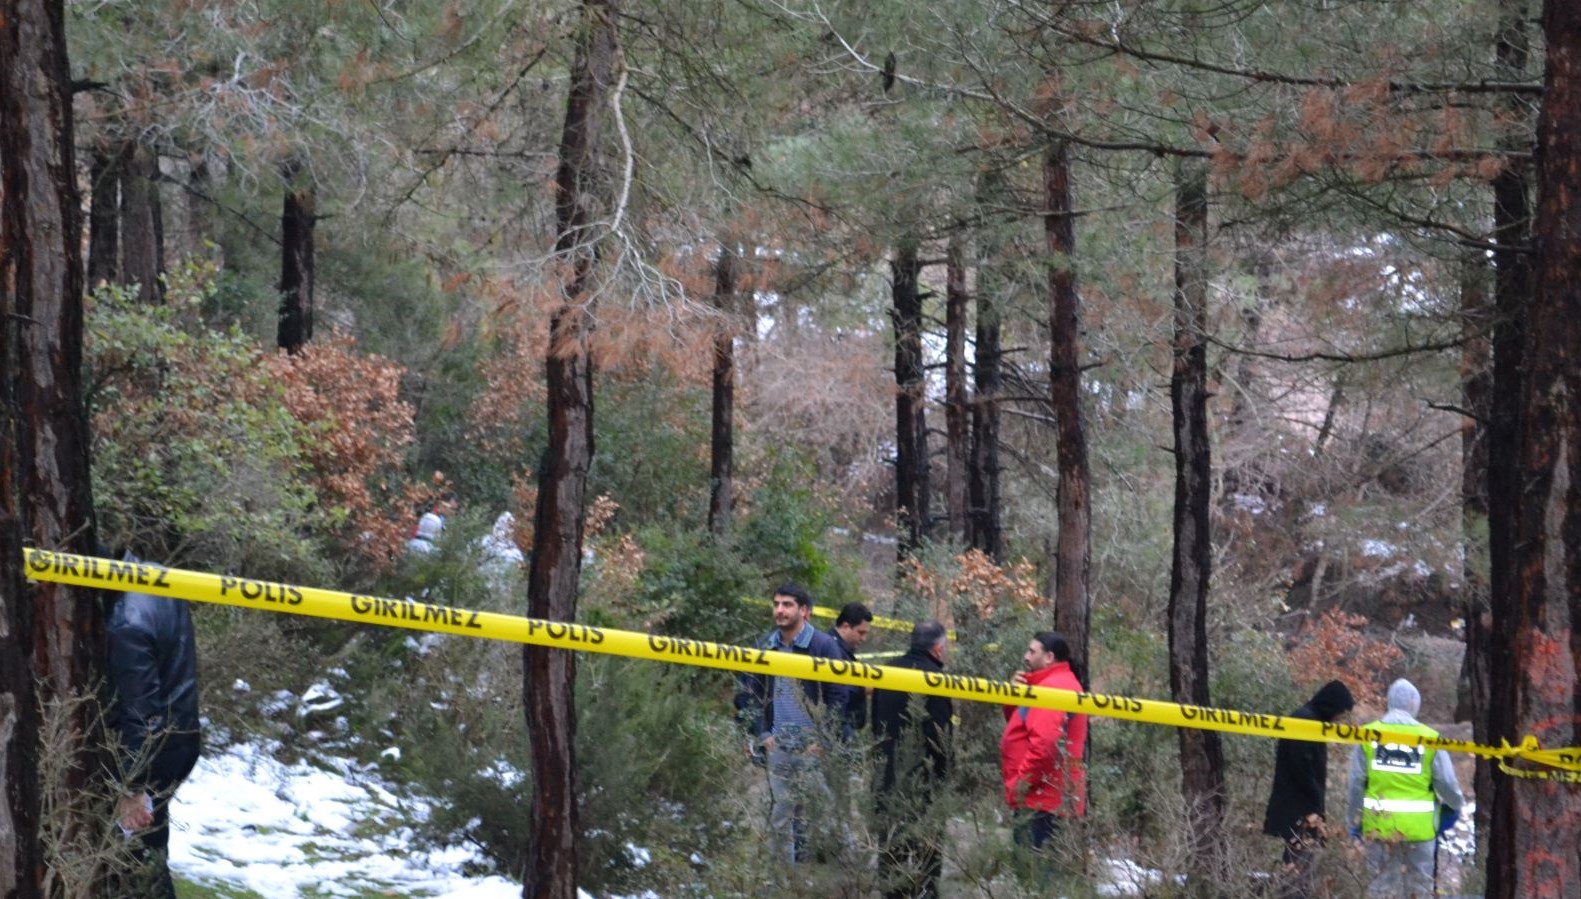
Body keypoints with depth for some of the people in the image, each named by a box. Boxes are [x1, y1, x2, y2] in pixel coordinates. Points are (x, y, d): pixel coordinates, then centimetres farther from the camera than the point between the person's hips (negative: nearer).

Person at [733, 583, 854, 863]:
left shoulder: (823, 646, -4)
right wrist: (761, 732, 6)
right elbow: (748, 692, 15)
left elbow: (839, 696, -3)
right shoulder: (765, 646, 9)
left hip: (811, 747, -4)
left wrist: (822, 739, -7)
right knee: (780, 813, 4)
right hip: (777, 745, 4)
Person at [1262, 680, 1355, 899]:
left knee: (1300, 870, 10)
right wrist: (1316, 809, -18)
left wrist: (1318, 809, 13)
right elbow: (1302, 769, -20)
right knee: (1299, 868, -14)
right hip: (1299, 811, -10)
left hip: (1304, 810, 10)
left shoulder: (1310, 721, 18)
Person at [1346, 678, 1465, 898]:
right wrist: (1456, 805, 17)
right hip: (1418, 828, -1)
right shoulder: (1429, 738, -8)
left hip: (1379, 826, 1)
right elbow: (1446, 783, -5)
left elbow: (1356, 783, -1)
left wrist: (1354, 820, 11)